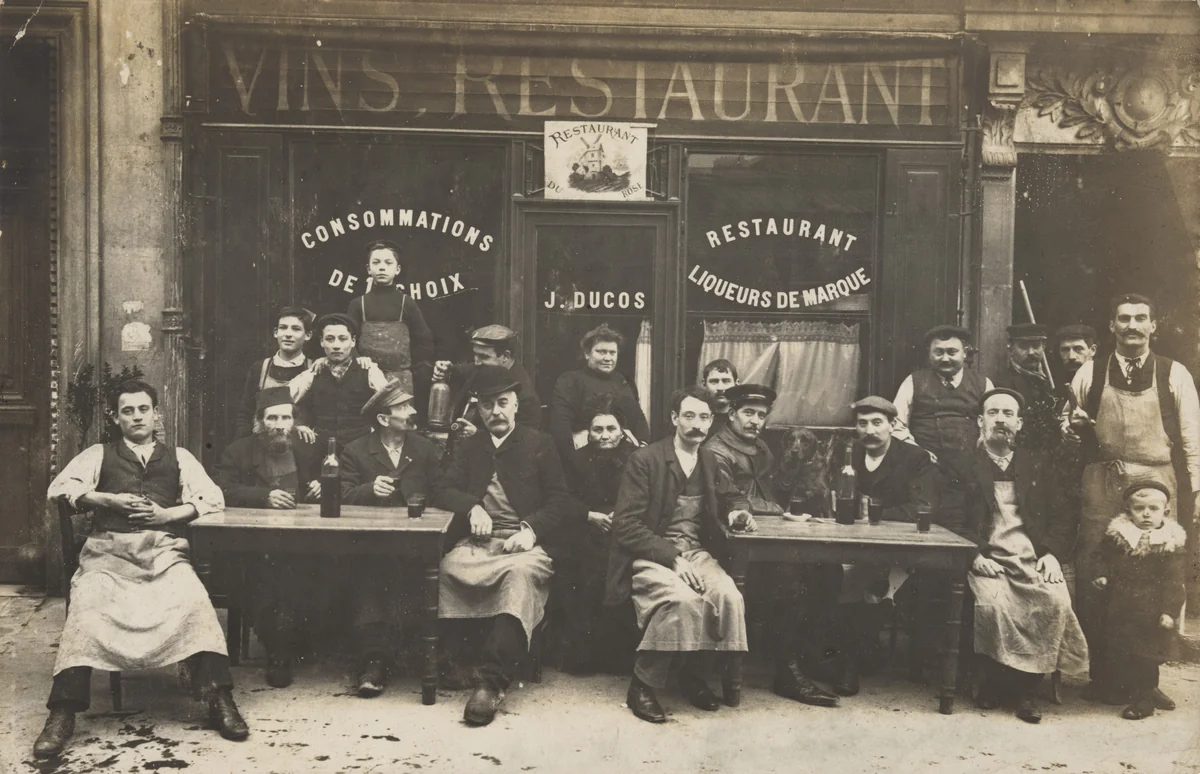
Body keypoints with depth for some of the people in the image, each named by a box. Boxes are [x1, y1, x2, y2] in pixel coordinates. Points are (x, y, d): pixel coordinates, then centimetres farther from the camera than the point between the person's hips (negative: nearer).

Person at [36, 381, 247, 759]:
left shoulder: (178, 456, 21)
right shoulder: (99, 454, 20)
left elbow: (213, 497, 9)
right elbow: (59, 487, 6)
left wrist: (168, 514, -6)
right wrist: (109, 500, -7)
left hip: (164, 550, 0)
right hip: (109, 550, 0)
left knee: (195, 601, -29)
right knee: (86, 606, -30)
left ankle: (218, 698, -26)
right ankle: (63, 712, -26)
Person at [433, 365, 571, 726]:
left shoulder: (540, 444, 13)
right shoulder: (469, 447, 23)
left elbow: (560, 502, 5)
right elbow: (443, 493, 11)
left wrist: (531, 529, -14)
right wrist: (473, 506, -10)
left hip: (525, 544, -3)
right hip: (478, 543, 3)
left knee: (521, 574, -37)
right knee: (448, 566, -32)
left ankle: (491, 681, -43)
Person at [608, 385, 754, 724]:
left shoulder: (709, 462, 13)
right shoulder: (644, 460, -6)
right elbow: (626, 525, -12)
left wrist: (731, 516, 6)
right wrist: (672, 558, -21)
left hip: (696, 554, 5)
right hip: (651, 556, -5)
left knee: (728, 596, -25)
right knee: (684, 599, -35)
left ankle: (695, 677, -3)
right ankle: (642, 686, -17)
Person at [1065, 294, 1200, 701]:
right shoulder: (1089, 373, 6)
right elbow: (1071, 425, 15)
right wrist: (1070, 427, -7)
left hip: (1155, 484, -1)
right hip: (1101, 484, 1)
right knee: (1093, 579, -1)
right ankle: (1101, 673, 11)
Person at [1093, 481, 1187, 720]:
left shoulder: (1172, 544, -5)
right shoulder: (1116, 536, 5)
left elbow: (1174, 582, -7)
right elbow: (1106, 562, 15)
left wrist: (1169, 611, -14)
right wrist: (1102, 577, -4)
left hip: (1150, 613, -4)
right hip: (1120, 610, 4)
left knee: (1148, 654, -3)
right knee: (1120, 655, 5)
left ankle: (1144, 698, 13)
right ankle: (1148, 692, 21)